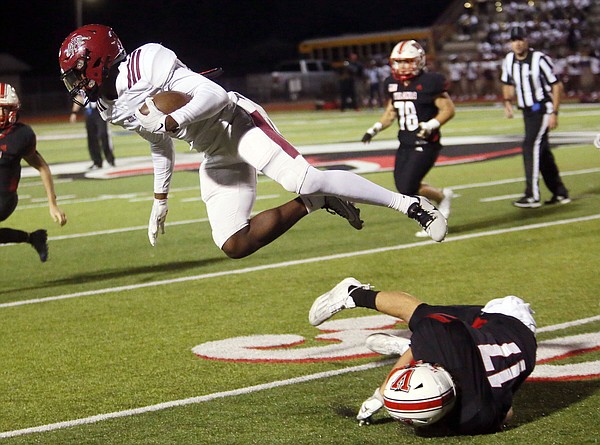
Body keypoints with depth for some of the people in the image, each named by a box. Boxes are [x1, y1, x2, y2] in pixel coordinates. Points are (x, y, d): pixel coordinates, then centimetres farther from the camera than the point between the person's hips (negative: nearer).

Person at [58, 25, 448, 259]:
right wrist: (161, 200, 28)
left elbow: (214, 95, -23)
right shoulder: (111, 108, 9)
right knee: (234, 245, -4)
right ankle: (314, 203, 7)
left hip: (236, 124, -8)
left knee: (304, 180, -26)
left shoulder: (148, 64, -19)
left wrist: (171, 120, -35)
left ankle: (412, 204, -18)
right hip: (217, 156, 9)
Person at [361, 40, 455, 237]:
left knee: (408, 188, -15)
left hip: (425, 145, -7)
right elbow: (391, 112, 20)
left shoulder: (429, 82, -12)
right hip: (405, 145, 7)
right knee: (403, 188, 2)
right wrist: (375, 129, 7)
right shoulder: (393, 84, 8)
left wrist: (431, 125, -24)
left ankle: (442, 196, 12)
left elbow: (448, 109, -10)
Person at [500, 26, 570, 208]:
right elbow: (508, 84, 21)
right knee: (542, 151, 12)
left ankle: (533, 196, -19)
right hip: (528, 111, 8)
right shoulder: (509, 61, 3)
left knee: (531, 146, -18)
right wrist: (507, 102, 3)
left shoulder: (539, 59, -17)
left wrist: (554, 113, -16)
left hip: (543, 109, -8)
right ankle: (560, 193, 22)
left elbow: (557, 85, -13)